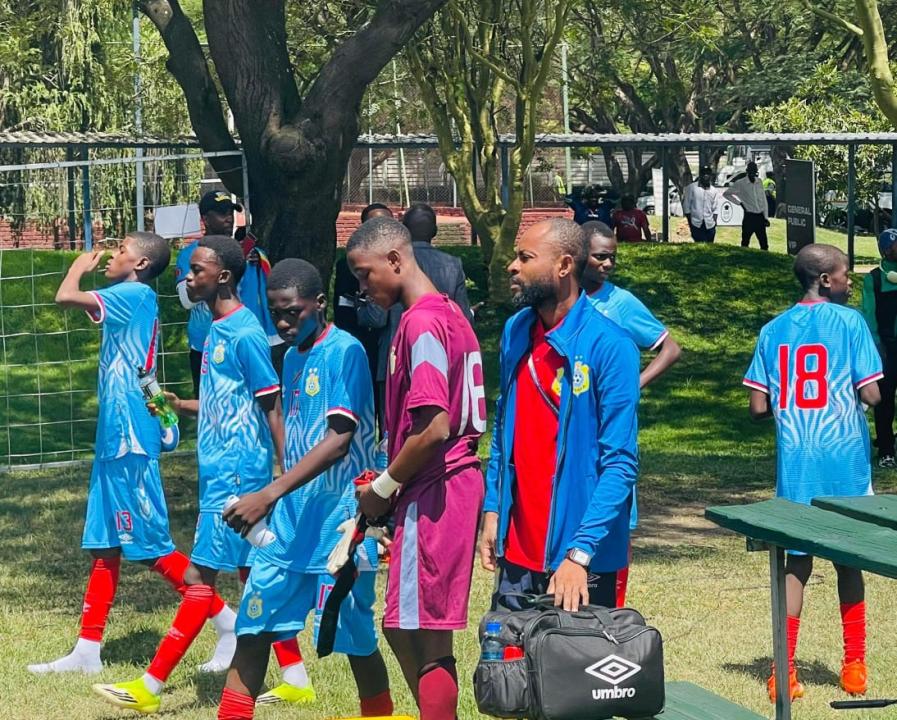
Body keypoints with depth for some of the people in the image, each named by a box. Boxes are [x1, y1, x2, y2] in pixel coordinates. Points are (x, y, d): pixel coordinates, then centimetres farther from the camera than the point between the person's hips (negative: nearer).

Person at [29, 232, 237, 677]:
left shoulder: (136, 295, -12)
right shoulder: (129, 302, 16)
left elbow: (66, 297, -20)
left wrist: (81, 266, -6)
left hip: (130, 441, -10)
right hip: (114, 440, 10)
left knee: (150, 547, -6)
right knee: (104, 547, 9)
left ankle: (227, 624, 1)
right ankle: (87, 652, 12)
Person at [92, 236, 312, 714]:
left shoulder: (244, 334, -15)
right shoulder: (217, 330, 13)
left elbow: (271, 408, -15)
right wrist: (179, 405, 8)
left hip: (235, 475, -10)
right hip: (220, 472, 10)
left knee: (200, 578, -7)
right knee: (253, 574, 11)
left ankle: (151, 687, -6)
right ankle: (296, 680, 16)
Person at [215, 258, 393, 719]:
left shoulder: (345, 352, -13)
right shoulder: (292, 357, 13)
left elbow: (339, 439, -22)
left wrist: (269, 495, -28)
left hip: (337, 525, -8)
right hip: (291, 522, 8)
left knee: (356, 638, 0)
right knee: (254, 626, 4)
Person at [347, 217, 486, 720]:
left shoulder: (421, 324, -16)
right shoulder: (449, 314, 14)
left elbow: (433, 429, -23)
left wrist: (383, 489, -10)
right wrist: (392, 487, 16)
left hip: (432, 497, -10)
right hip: (457, 484, 10)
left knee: (426, 640, -4)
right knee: (406, 631, 16)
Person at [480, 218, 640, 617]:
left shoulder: (609, 346, -14)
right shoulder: (516, 332, 7)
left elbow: (620, 463, -16)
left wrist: (580, 552, -22)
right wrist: (492, 511, 8)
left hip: (584, 560, -6)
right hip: (518, 550, 6)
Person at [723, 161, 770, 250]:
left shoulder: (759, 182, 7)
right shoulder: (740, 183, -5)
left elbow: (764, 200, 10)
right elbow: (726, 194, 4)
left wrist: (766, 217, 6)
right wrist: (739, 203, -2)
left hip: (760, 216, 4)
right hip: (749, 216, -4)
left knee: (764, 244, 5)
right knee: (745, 243, 1)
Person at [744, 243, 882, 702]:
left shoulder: (774, 330, 5)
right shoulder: (849, 322, -7)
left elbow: (759, 406, 2)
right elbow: (870, 395, -11)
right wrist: (847, 399, 11)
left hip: (794, 464, 3)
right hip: (844, 461, -3)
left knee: (797, 560, 7)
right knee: (848, 558, 10)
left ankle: (785, 671, 0)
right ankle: (854, 667, 16)